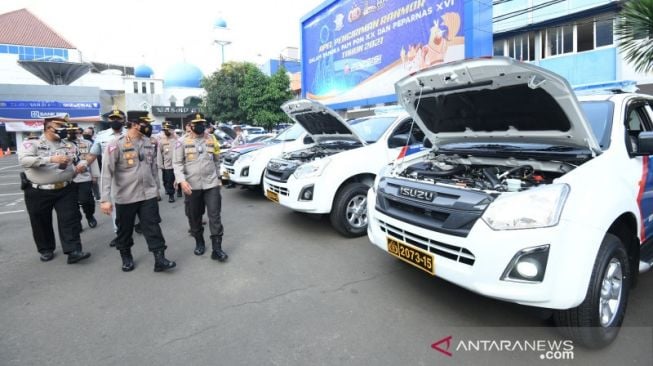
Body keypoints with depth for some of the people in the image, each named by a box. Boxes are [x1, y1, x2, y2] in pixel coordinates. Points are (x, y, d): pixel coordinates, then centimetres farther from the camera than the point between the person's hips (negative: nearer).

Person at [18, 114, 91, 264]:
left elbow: (77, 163, 18)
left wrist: (80, 167, -7)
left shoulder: (70, 145, 9)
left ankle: (73, 251, -2)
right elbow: (24, 160, -22)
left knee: (70, 219, -4)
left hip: (65, 190, 2)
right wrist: (51, 159, -33)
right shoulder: (32, 143, -5)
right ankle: (46, 250, 29)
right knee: (41, 223, 11)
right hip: (38, 192, -2)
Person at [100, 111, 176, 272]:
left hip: (148, 194, 3)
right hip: (125, 197, -3)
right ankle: (126, 257, 33)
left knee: (153, 227, 1)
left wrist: (156, 187, 15)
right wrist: (105, 198, -19)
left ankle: (159, 259, 5)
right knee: (125, 229, 13)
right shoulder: (116, 145, -13)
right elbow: (107, 172, -15)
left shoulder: (150, 143, 3)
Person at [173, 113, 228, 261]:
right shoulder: (182, 142, -1)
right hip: (192, 185, -1)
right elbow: (177, 163, -5)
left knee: (214, 216, -5)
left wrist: (218, 177, 17)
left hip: (211, 184, 1)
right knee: (195, 217, 11)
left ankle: (217, 249, -2)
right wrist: (182, 180, -19)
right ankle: (199, 243, 31)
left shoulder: (212, 140, 7)